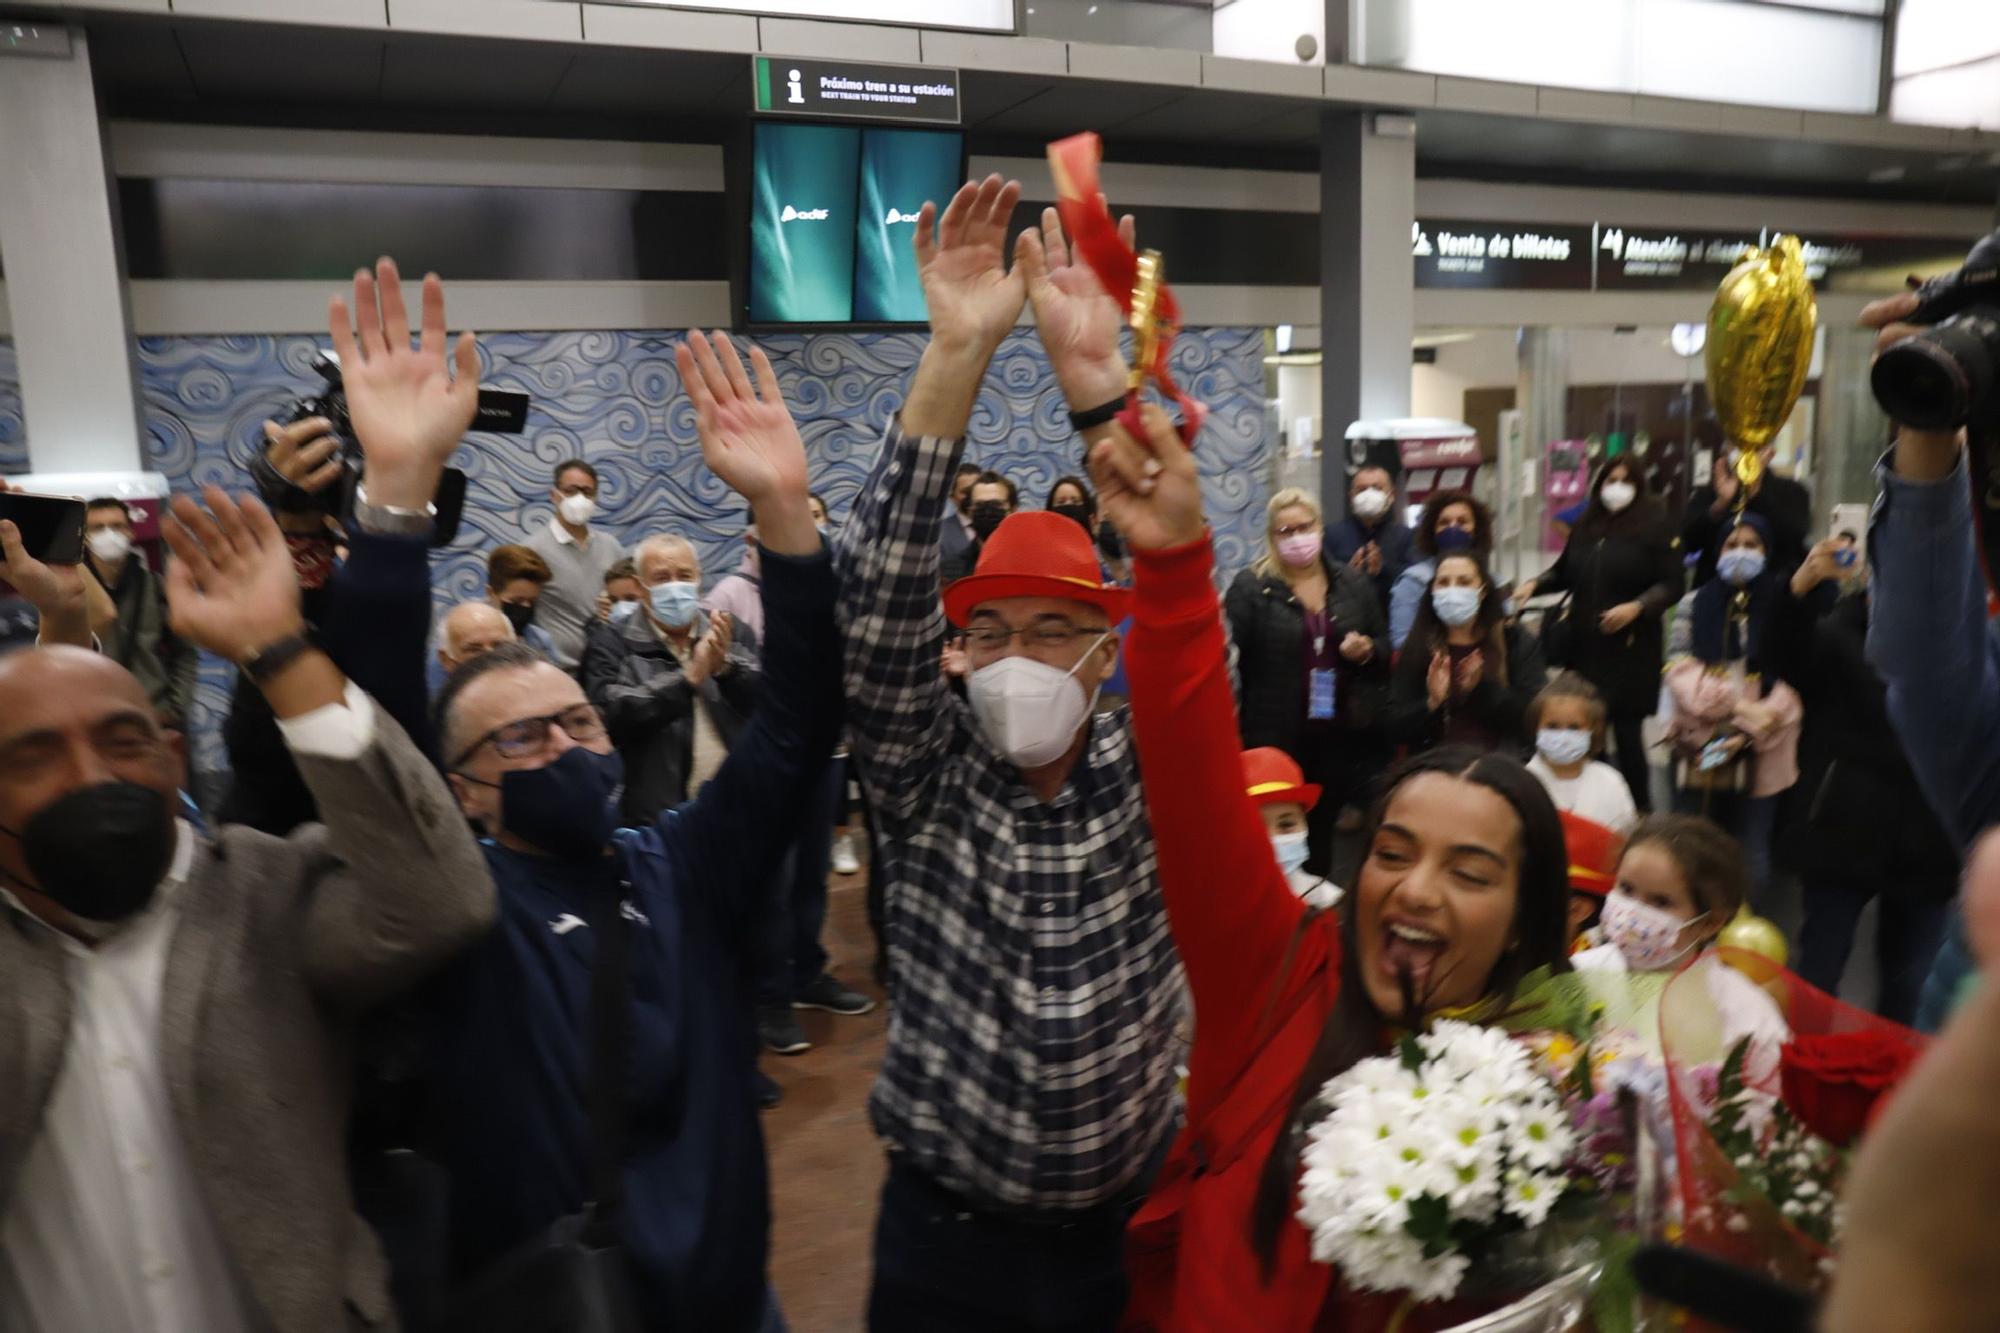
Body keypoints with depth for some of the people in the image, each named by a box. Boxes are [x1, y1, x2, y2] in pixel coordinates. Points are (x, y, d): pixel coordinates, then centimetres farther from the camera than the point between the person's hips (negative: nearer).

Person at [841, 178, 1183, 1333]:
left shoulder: (1149, 767, -8)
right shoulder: (925, 780, -9)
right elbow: (880, 604, -22)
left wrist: (1096, 375, -31)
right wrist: (957, 357, -31)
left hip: (1135, 1216, 1)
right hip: (950, 1228, 0)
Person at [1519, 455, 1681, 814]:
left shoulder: (1653, 527, -1)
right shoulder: (1585, 527, 11)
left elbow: (1671, 585, -3)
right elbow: (1564, 572, 24)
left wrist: (1637, 607, -18)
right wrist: (1535, 584, 6)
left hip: (1630, 649, -4)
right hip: (1584, 646, 4)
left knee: (1627, 731, -2)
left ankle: (1640, 812, 11)